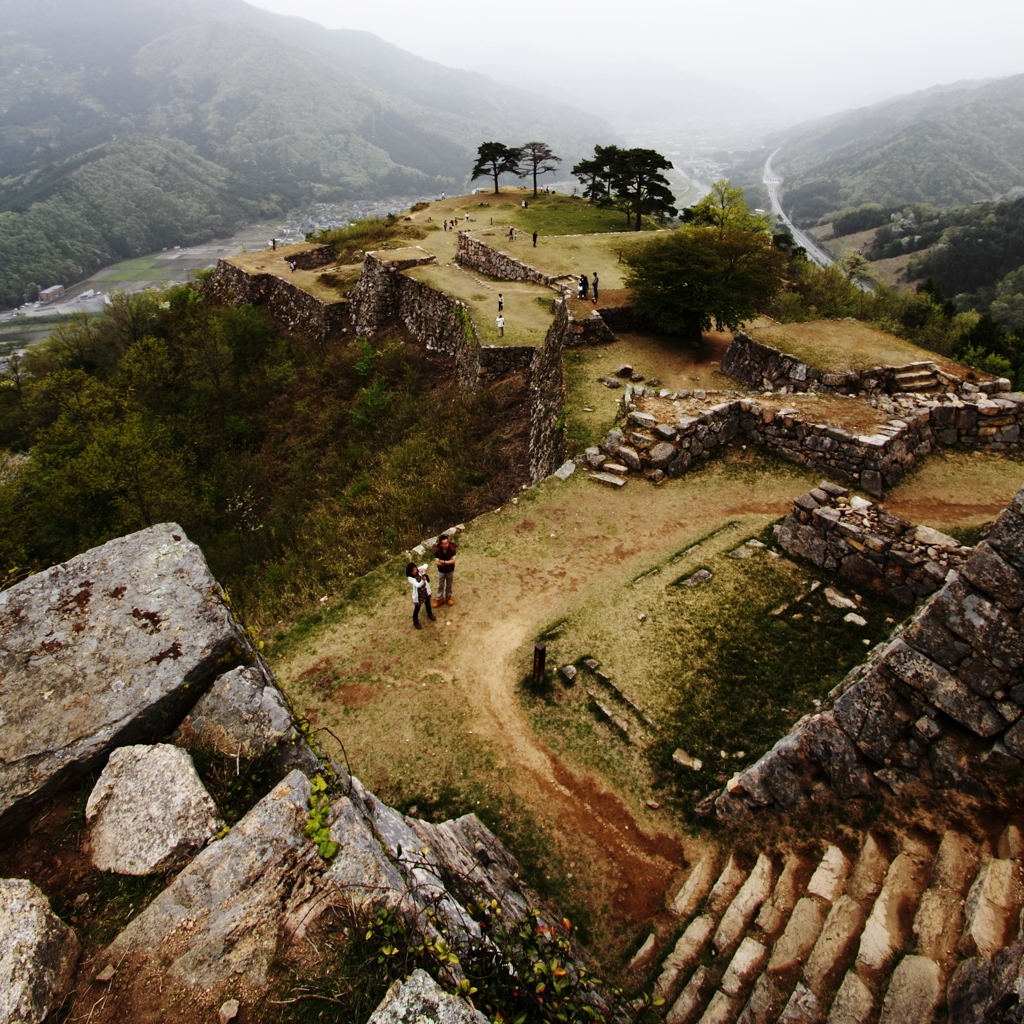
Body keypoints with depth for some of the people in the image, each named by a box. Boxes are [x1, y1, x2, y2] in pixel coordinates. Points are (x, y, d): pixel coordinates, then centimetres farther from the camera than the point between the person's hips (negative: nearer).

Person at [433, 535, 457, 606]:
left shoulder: (452, 548, -26)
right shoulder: (437, 550, -26)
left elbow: (453, 561, -26)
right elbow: (438, 563, -26)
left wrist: (443, 561, -27)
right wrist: (448, 562, -26)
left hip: (450, 571, 0)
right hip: (441, 571, 0)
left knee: (449, 585, 21)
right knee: (440, 586, 17)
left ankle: (448, 597, 43)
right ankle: (440, 599, 36)